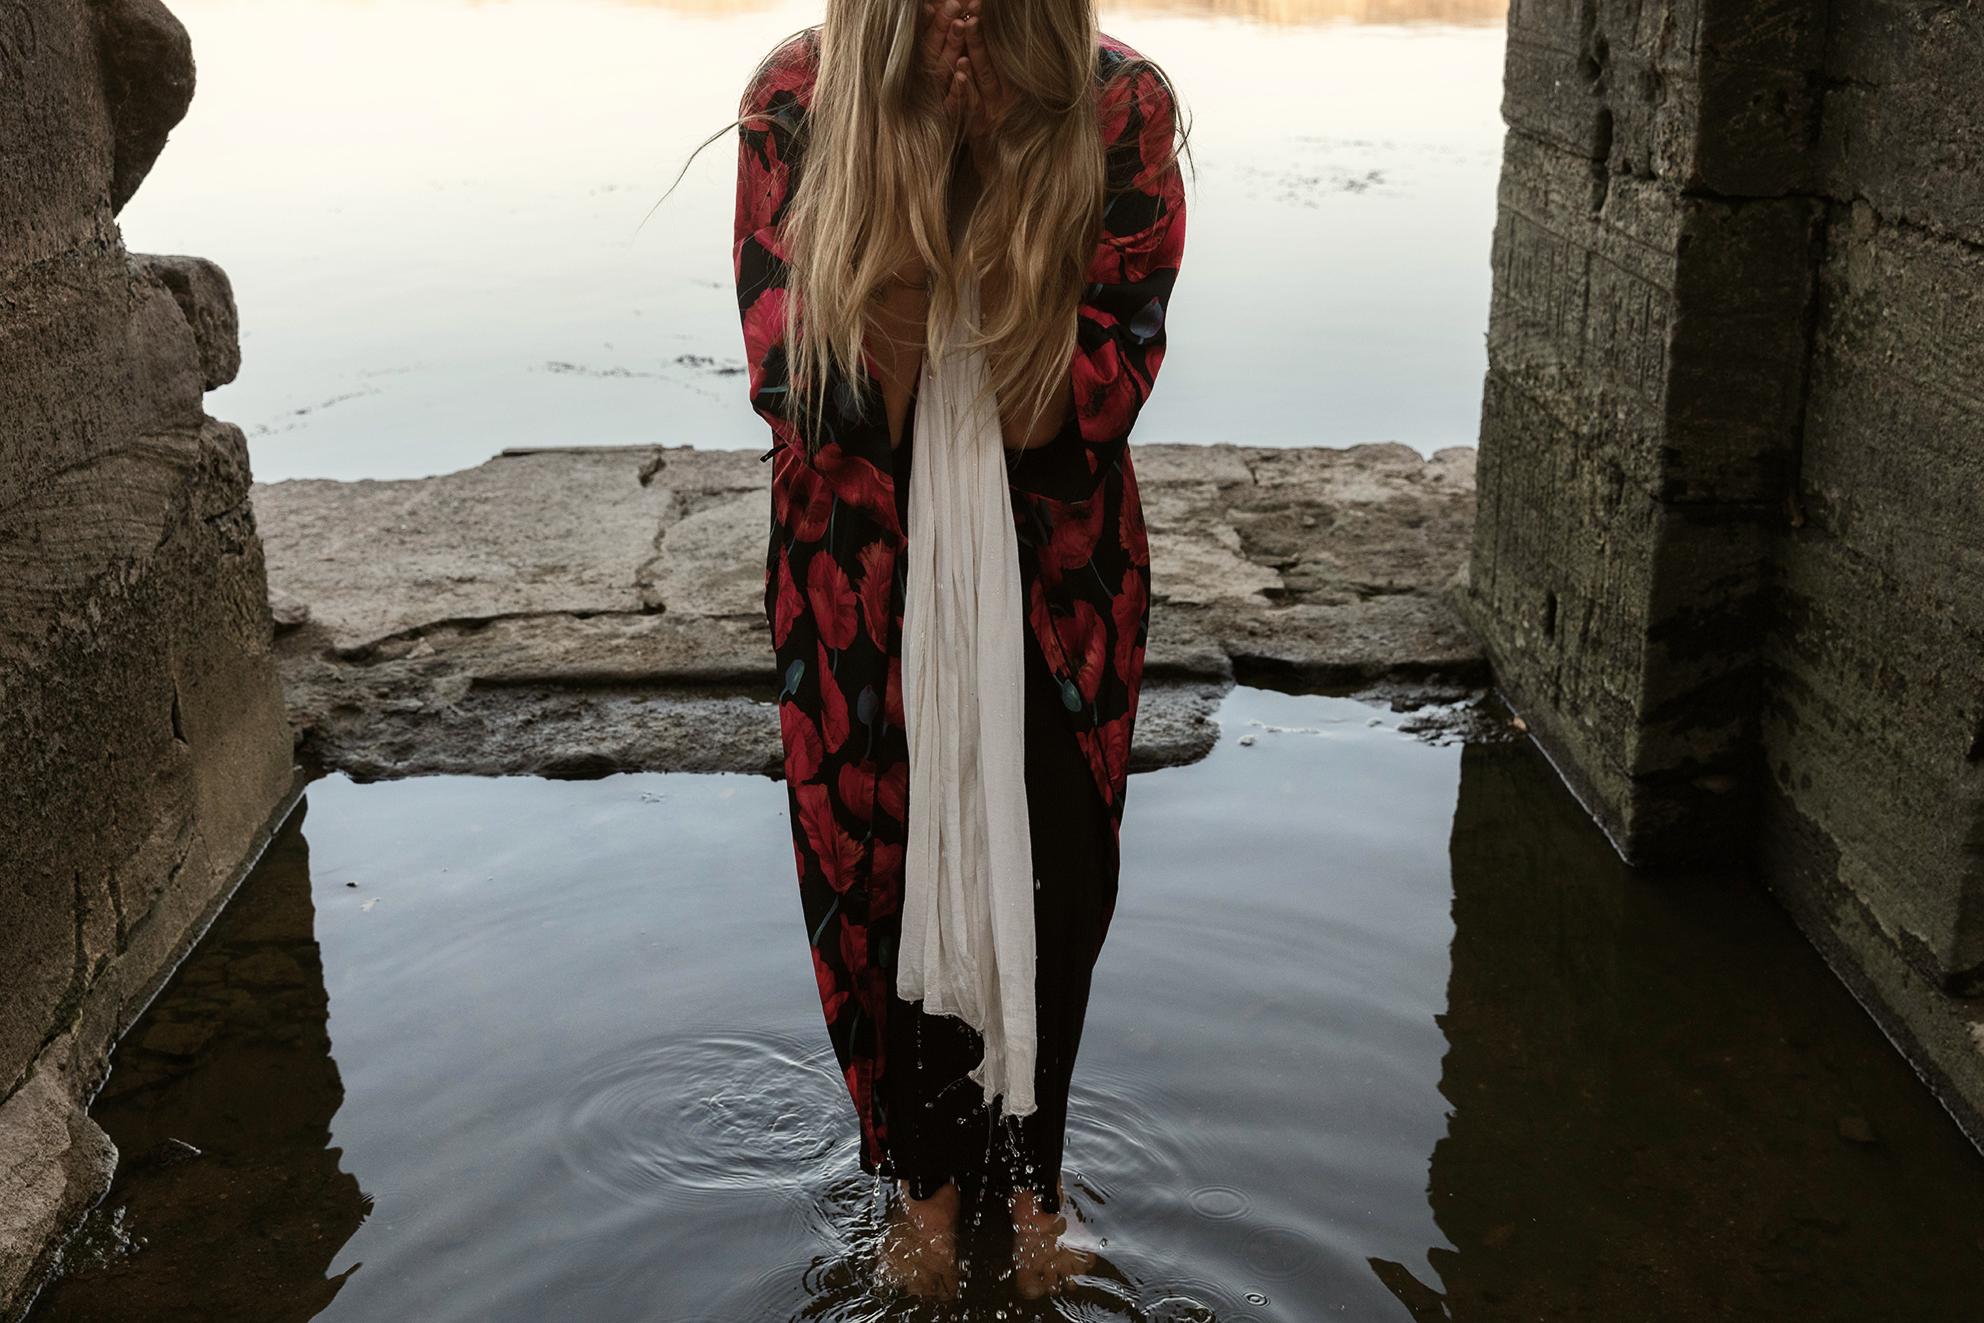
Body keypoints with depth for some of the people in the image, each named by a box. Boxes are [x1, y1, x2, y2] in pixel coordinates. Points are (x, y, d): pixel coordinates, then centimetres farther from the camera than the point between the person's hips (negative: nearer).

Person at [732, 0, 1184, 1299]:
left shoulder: (1122, 108, -14)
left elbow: (1096, 393, -19)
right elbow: (794, 388, -18)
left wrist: (998, 154, -27)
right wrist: (915, 164, -29)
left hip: (1056, 581, 0)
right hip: (864, 581, 0)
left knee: (1047, 885, 11)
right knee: (887, 877, 11)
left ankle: (1033, 1168, 39)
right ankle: (930, 1176, 37)